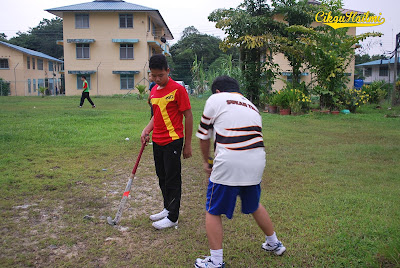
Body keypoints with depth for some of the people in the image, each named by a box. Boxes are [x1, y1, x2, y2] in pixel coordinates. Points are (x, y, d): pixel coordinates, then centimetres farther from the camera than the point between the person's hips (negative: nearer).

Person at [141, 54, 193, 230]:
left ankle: (172, 217, 14)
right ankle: (167, 209, 34)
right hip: (157, 141, 8)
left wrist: (187, 144, -11)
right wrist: (146, 130, 2)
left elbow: (188, 116, -11)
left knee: (172, 179, 1)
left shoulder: (178, 89, -13)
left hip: (173, 141, -8)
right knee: (162, 177, 17)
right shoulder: (153, 91, 10)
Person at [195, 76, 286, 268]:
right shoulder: (252, 106, 23)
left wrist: (206, 161, 24)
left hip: (229, 163, -6)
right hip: (257, 162, 7)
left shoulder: (215, 99, 6)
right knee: (254, 206, 28)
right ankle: (274, 244, 44)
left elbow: (204, 135, 10)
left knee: (213, 211, 11)